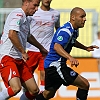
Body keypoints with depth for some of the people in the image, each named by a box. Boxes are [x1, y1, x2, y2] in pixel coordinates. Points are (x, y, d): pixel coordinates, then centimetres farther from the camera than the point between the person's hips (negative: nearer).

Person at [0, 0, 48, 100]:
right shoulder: (18, 14, -10)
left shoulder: (25, 19, 20)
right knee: (16, 88, -29)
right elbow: (11, 34, -25)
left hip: (19, 59, 10)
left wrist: (41, 48, 54)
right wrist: (23, 52, -16)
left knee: (34, 90, 3)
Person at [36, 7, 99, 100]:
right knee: (84, 84, -13)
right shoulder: (66, 31, -20)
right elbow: (57, 47, -35)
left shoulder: (74, 31, 13)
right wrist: (70, 58, -48)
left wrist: (85, 48, 28)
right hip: (55, 65, -11)